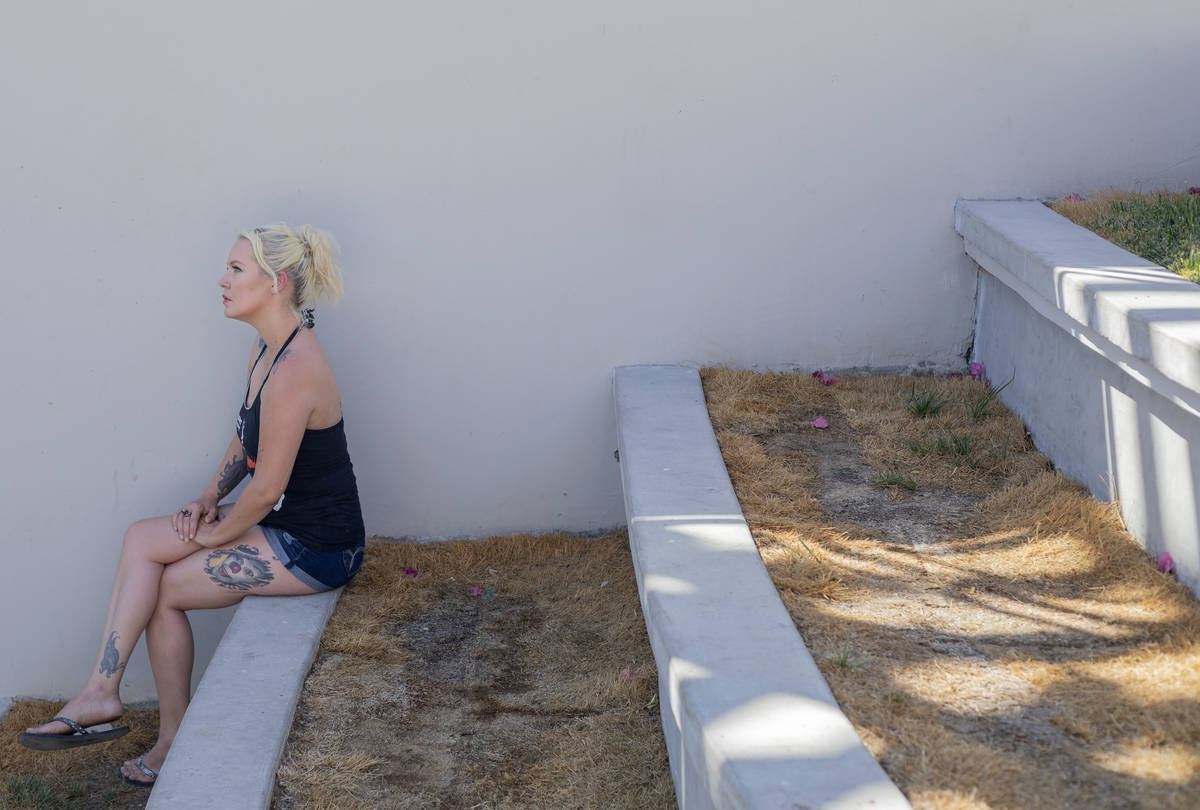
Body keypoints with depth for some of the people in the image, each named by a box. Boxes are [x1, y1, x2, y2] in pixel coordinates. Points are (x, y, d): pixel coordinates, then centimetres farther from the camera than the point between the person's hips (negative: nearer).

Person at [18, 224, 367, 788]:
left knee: (164, 588, -2)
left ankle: (174, 745, 14)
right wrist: (210, 497, 6)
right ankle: (101, 692, -1)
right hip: (284, 524, 9)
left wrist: (214, 535, -7)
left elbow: (266, 489, -23)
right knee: (142, 538, -1)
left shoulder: (294, 370, -27)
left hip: (316, 549, -9)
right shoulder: (266, 348, 5)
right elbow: (246, 439, 19)